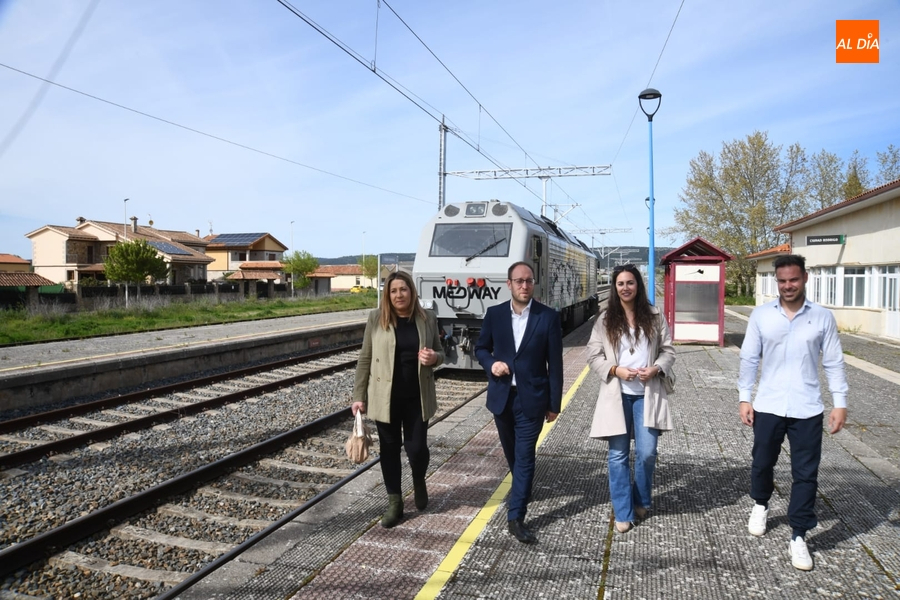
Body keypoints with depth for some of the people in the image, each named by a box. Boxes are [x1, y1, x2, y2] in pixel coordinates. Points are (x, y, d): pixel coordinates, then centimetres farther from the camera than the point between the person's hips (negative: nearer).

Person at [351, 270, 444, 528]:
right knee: (390, 449, 9)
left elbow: (440, 353, 11)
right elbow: (365, 359, 0)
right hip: (385, 397, 0)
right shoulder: (376, 318, -3)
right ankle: (394, 503, 23)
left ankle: (419, 481, 35)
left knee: (417, 448, 1)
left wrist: (434, 358, -14)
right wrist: (359, 396, -2)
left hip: (417, 397, 0)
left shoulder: (428, 318, 1)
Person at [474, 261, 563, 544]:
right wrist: (491, 363, -12)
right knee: (512, 453, 20)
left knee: (525, 456, -2)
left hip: (531, 398, -3)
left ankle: (516, 517, 6)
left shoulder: (549, 317, -6)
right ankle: (520, 489, 47)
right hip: (501, 396, 3)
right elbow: (481, 348, 11)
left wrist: (554, 403, -3)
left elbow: (555, 364, -4)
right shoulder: (494, 314, 0)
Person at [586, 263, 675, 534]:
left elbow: (668, 351, 8)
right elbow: (593, 355, 3)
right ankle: (623, 513, 15)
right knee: (618, 455, 3)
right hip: (617, 395, 0)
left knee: (647, 452, 0)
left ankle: (642, 502, 28)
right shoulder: (605, 319, 3)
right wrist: (615, 370, -12)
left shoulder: (654, 317, 5)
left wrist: (656, 369, -11)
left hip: (647, 394, 0)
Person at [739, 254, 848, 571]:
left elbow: (833, 363, 2)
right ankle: (760, 504, 45)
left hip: (807, 410, 0)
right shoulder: (760, 315, -2)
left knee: (805, 474, 5)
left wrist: (840, 403, -3)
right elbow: (749, 358, 1)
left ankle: (798, 536, 18)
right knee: (762, 464, 16)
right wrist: (744, 398, -2)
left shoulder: (823, 317, -2)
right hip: (768, 407, 1)